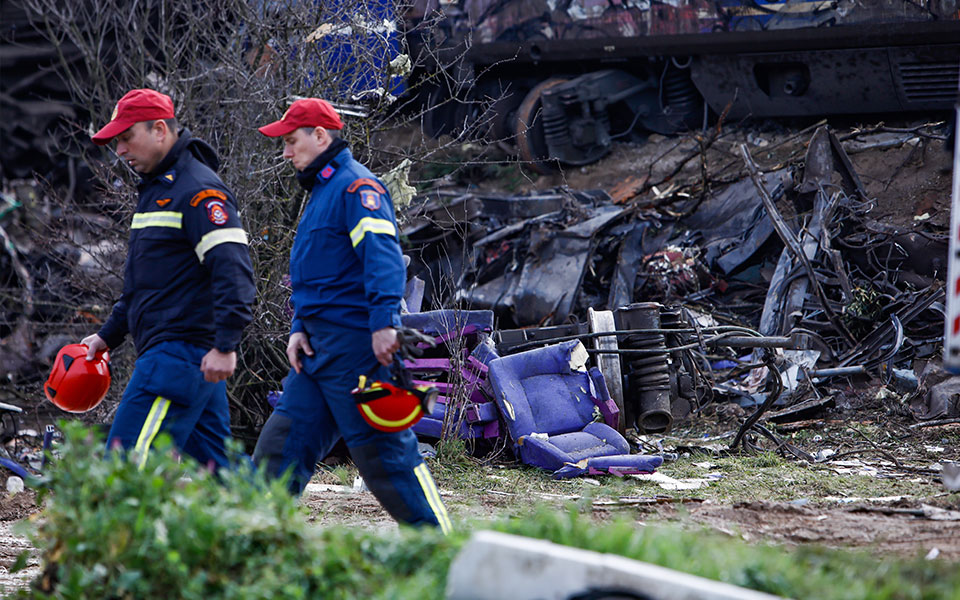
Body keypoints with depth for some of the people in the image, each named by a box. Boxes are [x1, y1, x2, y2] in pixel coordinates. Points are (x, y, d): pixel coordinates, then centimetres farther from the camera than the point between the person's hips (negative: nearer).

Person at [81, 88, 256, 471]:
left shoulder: (197, 190, -11)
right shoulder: (156, 188, 21)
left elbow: (234, 270, -21)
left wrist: (225, 345, -28)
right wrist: (108, 335, 28)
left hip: (181, 350, -10)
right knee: (213, 468, 9)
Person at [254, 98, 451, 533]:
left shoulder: (356, 186, -9)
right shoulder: (321, 191, 22)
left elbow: (383, 256, -23)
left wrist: (384, 322, -34)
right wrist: (299, 328, 13)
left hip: (355, 349, -10)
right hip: (318, 350, 10)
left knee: (383, 452, -8)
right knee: (280, 448, 6)